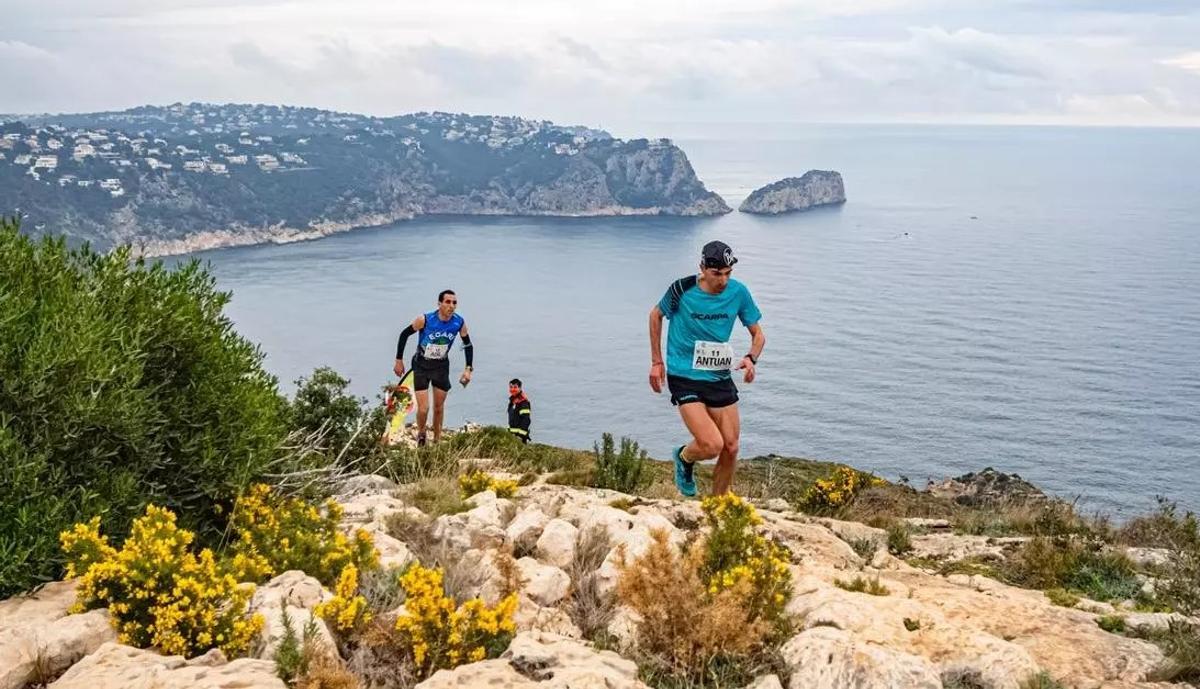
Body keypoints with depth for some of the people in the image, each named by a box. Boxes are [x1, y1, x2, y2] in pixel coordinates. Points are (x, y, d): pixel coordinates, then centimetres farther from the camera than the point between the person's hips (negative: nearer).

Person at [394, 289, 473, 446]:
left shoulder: (459, 323, -15)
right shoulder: (425, 320, -25)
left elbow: (468, 345, 1)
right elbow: (404, 334, -10)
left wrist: (469, 369, -6)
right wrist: (399, 360, -6)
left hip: (441, 366, 3)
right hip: (421, 366, -3)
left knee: (439, 407, 11)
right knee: (423, 408, -9)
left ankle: (437, 441, 29)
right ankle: (421, 434, 22)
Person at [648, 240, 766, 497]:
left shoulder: (738, 292, -5)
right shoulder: (682, 290, -13)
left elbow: (758, 334, 6)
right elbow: (656, 315, 6)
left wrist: (751, 358, -16)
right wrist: (656, 362, 7)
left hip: (720, 378, 4)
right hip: (684, 377, -4)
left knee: (730, 448, 5)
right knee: (712, 445, -17)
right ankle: (684, 458, 18)